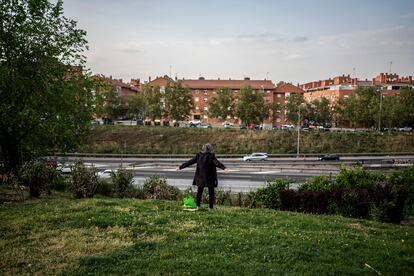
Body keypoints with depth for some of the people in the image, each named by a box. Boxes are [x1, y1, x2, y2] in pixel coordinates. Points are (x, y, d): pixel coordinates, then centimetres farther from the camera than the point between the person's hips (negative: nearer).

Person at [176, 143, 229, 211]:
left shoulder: (198, 156, 0)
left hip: (200, 177, 4)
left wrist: (180, 167, 11)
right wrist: (224, 168, -39)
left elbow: (190, 162, 4)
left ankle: (197, 206, 22)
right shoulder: (211, 156, -11)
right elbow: (217, 163, -27)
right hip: (210, 177, -4)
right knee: (211, 192, 7)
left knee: (199, 191, 18)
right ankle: (211, 207, 7)